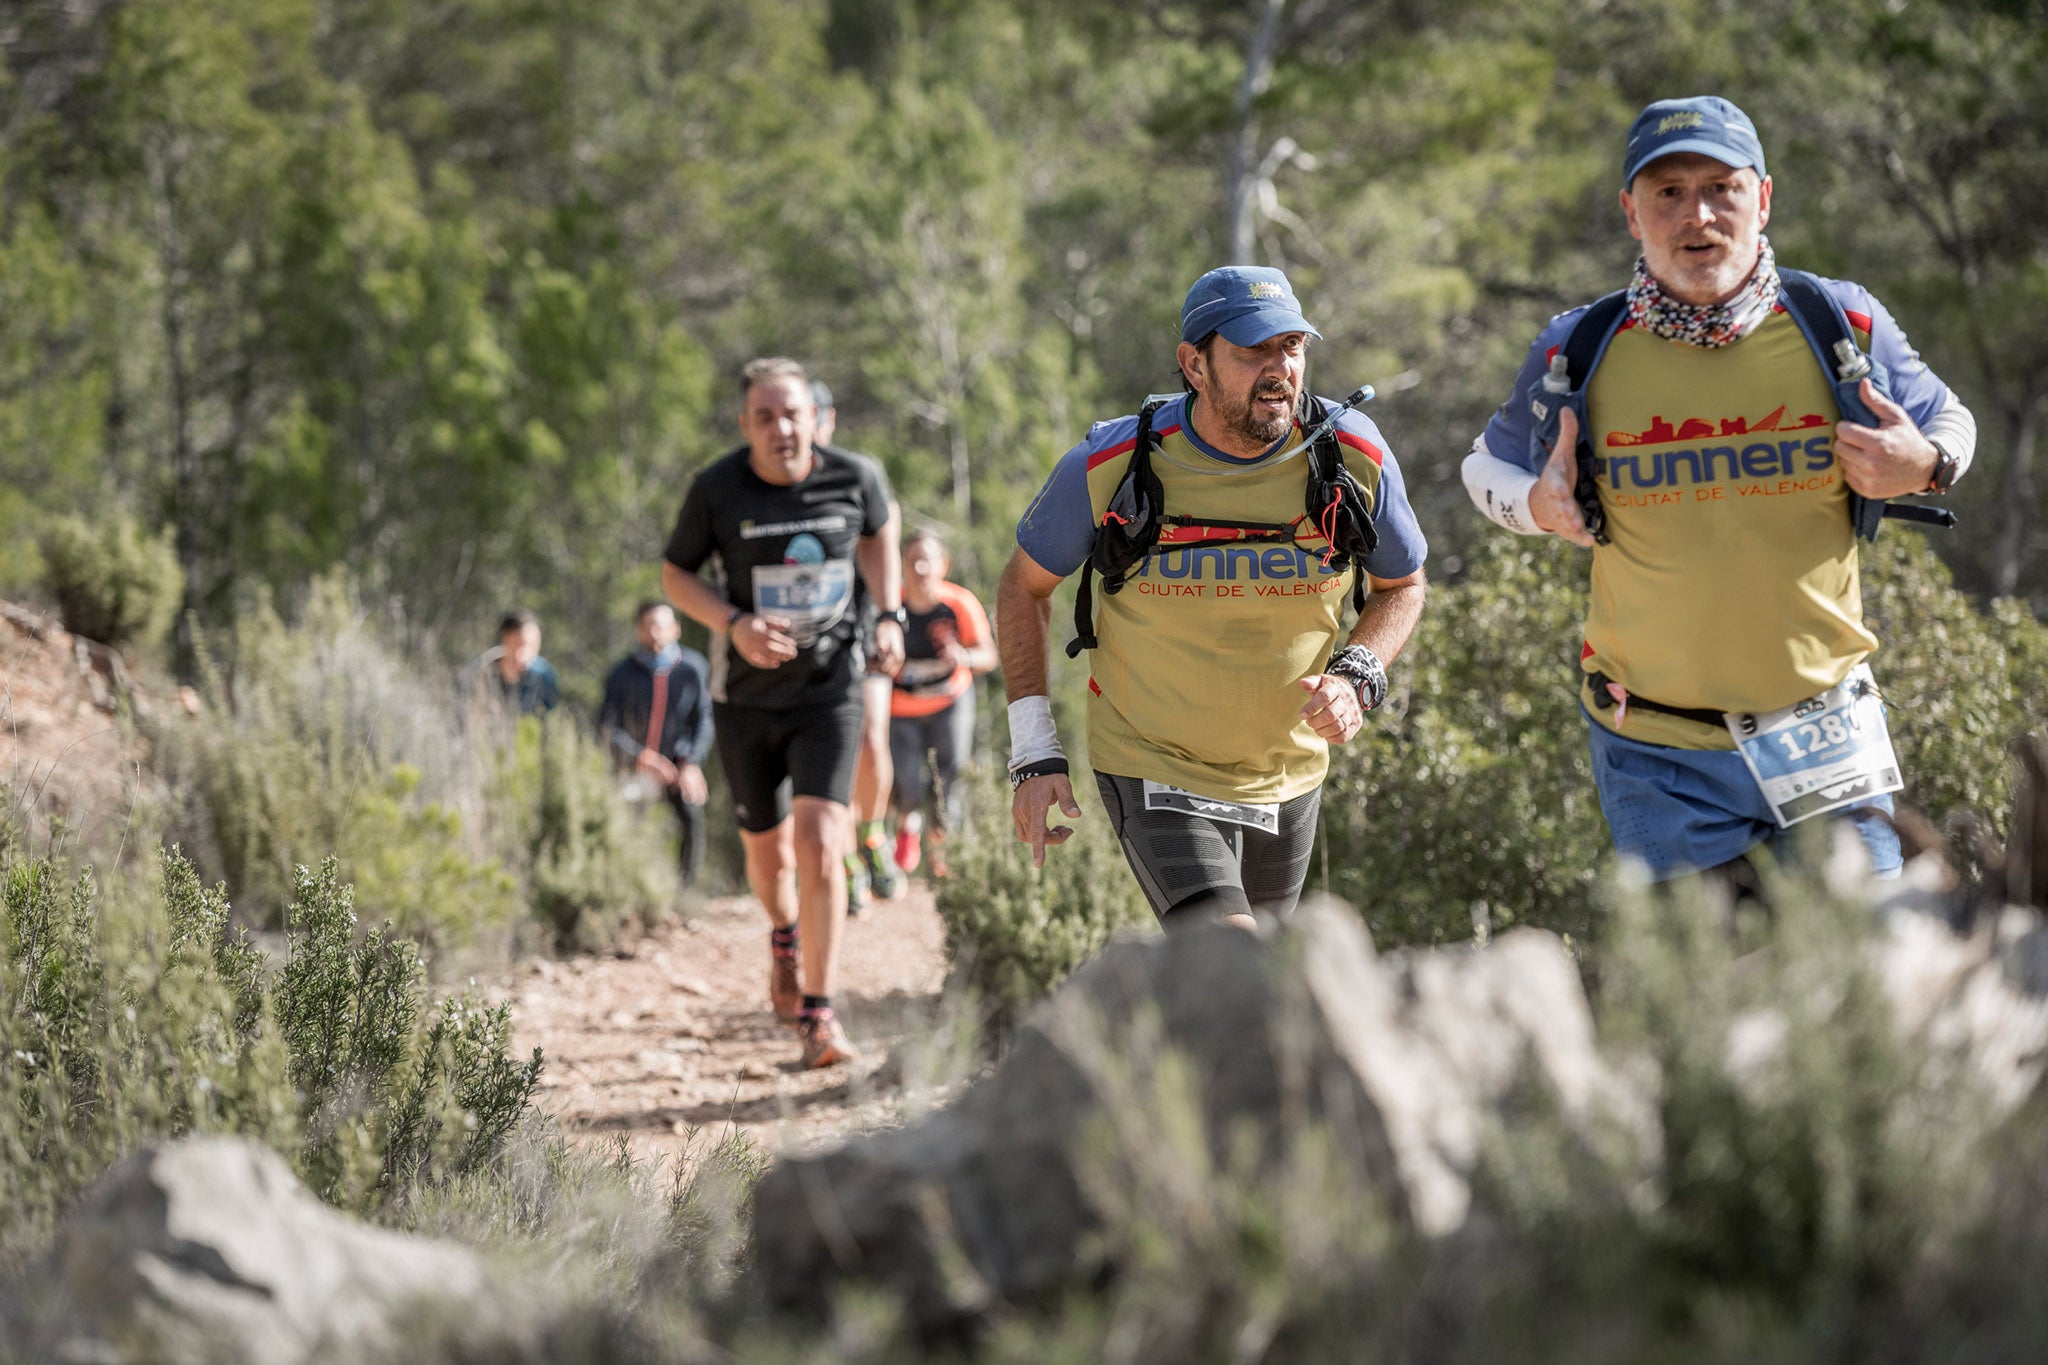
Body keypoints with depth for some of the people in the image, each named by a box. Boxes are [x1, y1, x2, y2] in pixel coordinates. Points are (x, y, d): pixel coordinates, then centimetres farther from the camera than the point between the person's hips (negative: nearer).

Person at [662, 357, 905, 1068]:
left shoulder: (855, 476, -9)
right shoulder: (716, 489, -14)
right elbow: (675, 574, 0)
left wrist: (889, 617, 0)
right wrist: (735, 624, -17)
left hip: (830, 689, -1)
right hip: (746, 696, 1)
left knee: (820, 848, -16)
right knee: (769, 852, 15)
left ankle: (817, 1015, -8)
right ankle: (786, 936, 51)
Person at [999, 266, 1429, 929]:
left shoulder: (1354, 457, -11)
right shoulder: (1109, 464, -16)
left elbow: (1402, 585, 7)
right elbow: (1025, 586, 1)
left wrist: (1355, 677, -13)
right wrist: (1035, 752, -4)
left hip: (1288, 773, 4)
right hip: (1153, 770, -4)